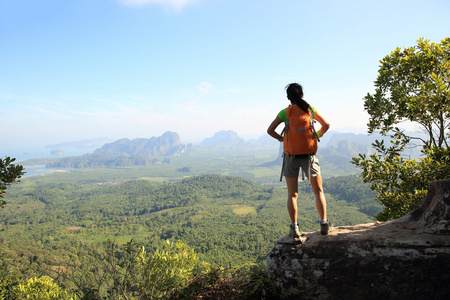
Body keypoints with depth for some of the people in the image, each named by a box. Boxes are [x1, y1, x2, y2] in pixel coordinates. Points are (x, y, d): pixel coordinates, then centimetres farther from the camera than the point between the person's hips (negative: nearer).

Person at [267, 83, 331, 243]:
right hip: (309, 155, 1)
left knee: (292, 194, 5)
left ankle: (294, 229, 1)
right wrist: (317, 136, 22)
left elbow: (270, 130, -4)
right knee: (318, 191, 14)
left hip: (291, 156, 0)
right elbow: (326, 125, 7)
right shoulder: (310, 109, 2)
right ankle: (324, 223, 12)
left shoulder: (285, 112, -1)